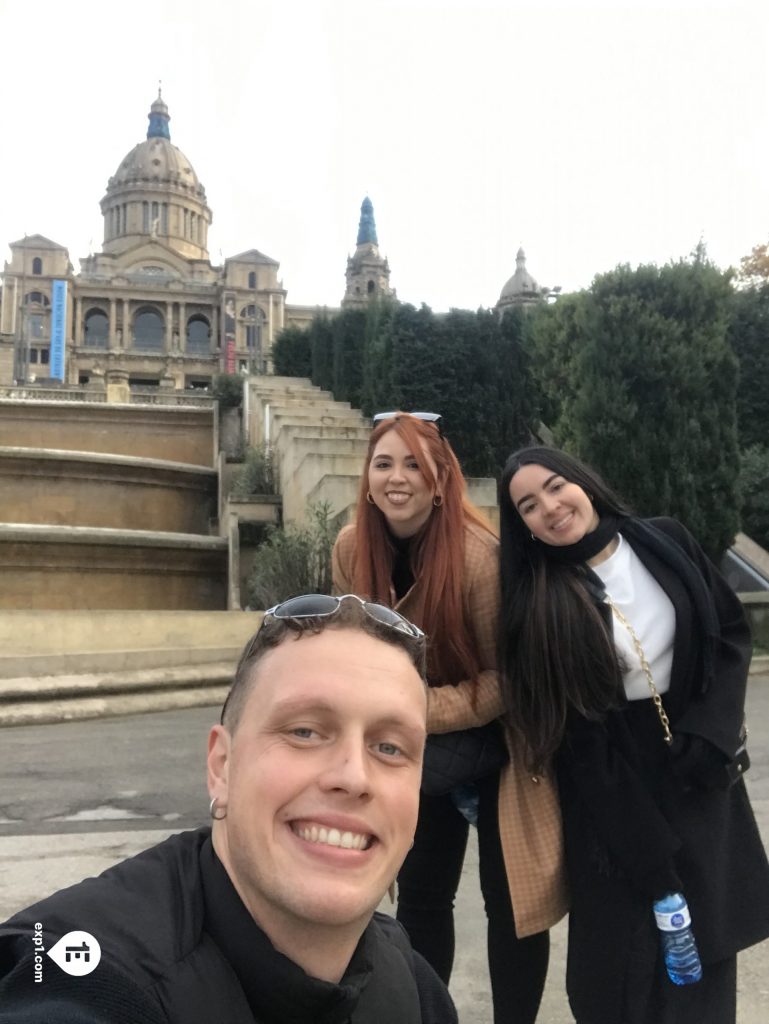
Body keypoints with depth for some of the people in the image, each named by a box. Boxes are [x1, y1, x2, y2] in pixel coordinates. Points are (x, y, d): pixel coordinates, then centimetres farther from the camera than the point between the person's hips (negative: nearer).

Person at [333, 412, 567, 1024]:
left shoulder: (479, 554, -27)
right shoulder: (352, 551, -12)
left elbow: (504, 676, -18)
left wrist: (421, 711, -26)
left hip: (496, 735, -4)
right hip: (420, 744, 4)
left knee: (507, 898, 3)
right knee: (420, 895, 14)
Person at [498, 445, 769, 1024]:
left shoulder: (667, 543, -4)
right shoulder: (541, 603, -14)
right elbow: (575, 740, -13)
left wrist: (707, 734, -10)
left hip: (700, 773, 3)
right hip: (614, 788, -3)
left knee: (705, 942, 14)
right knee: (628, 945, 7)